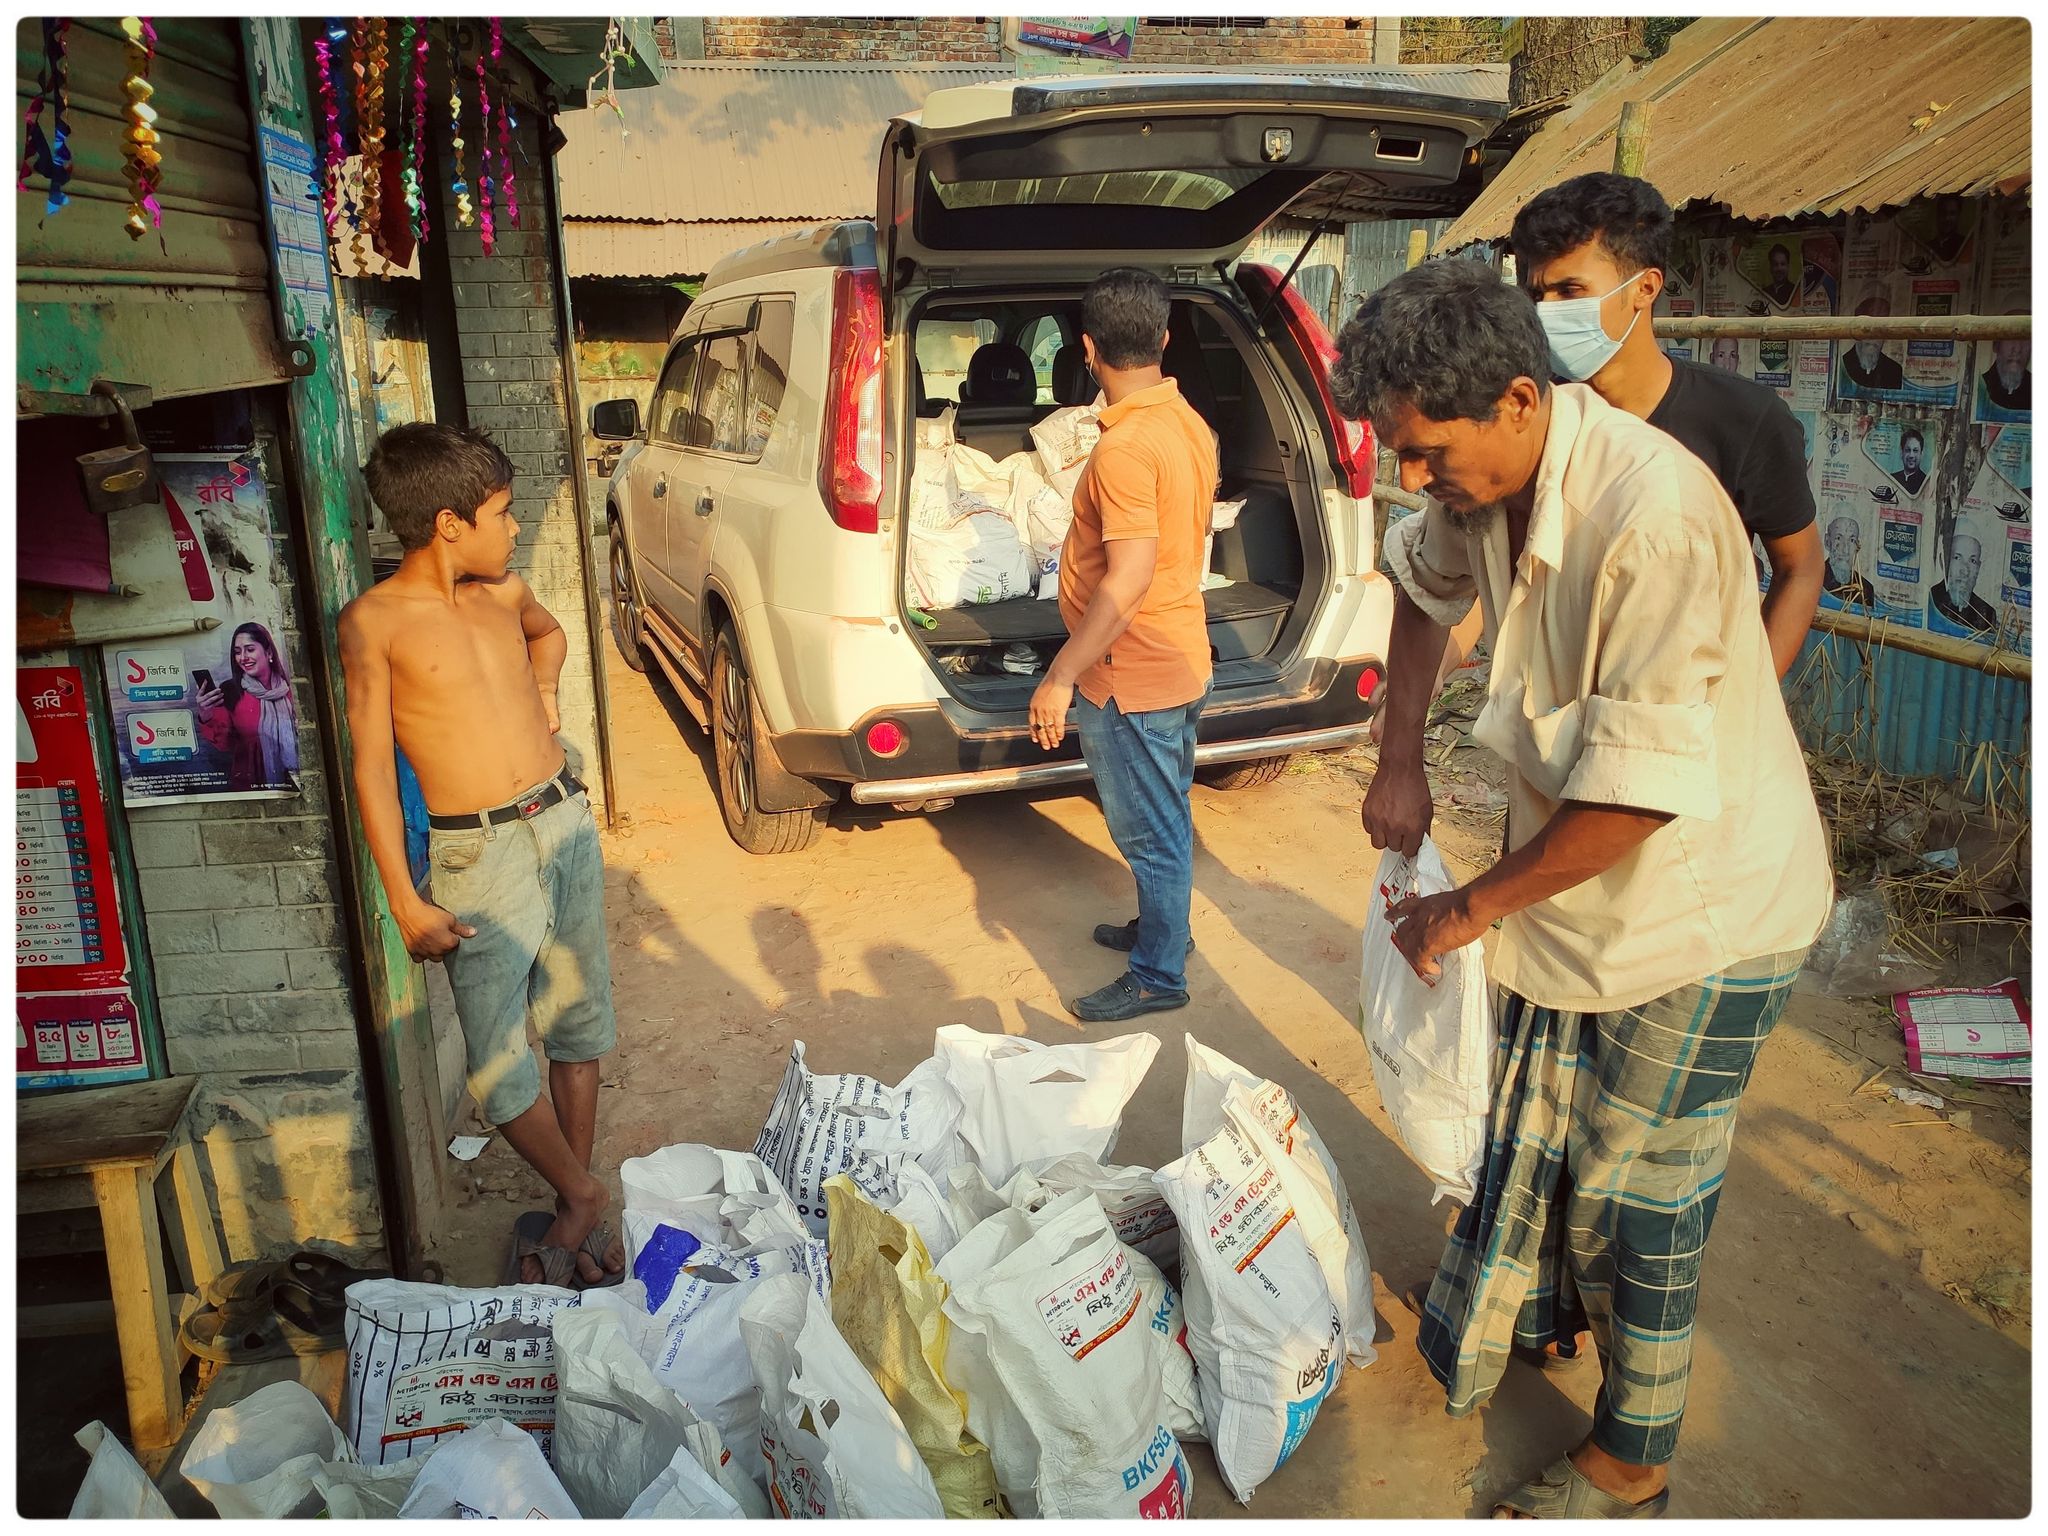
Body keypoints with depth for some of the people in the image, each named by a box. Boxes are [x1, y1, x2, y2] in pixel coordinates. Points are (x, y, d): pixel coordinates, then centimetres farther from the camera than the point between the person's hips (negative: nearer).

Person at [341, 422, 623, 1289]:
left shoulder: (503, 592, 7)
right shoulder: (375, 621, -9)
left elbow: (548, 632, 32)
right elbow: (373, 765, -9)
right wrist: (406, 902, -12)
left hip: (567, 822, 6)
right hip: (478, 853, -5)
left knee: (577, 1026, 12)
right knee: (497, 1063, -4)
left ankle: (572, 1211, 28)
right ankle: (584, 1197, 20)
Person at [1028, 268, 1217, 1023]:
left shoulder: (1126, 445, -24)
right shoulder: (1188, 423, 6)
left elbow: (1129, 578, -30)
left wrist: (1060, 677, -26)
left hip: (1132, 677, -10)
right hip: (1179, 659, 10)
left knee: (1149, 830, 4)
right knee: (1165, 816, 24)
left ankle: (1157, 976, 19)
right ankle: (1162, 926, 41)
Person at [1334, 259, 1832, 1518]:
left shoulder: (1653, 513, -34)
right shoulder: (1491, 480, -8)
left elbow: (1641, 790, -33)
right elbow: (1424, 584, 16)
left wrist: (1464, 912, -21)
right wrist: (1401, 761, 6)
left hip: (1704, 906, -7)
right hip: (1573, 877, 8)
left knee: (1638, 1191, 7)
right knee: (1537, 1128, 24)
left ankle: (1633, 1467, 30)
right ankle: (1543, 1308, 52)